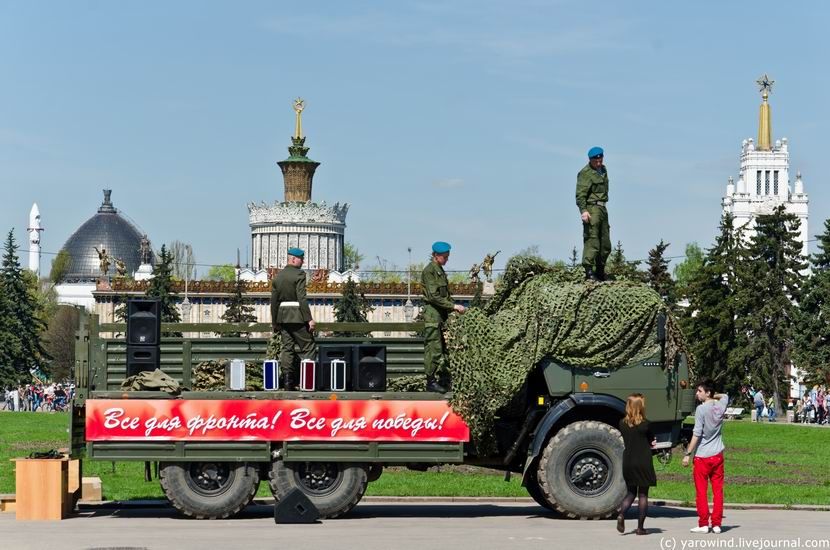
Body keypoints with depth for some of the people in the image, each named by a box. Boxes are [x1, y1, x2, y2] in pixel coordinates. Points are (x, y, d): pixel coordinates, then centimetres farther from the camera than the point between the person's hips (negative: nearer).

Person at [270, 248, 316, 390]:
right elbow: (302, 298, -17)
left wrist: (274, 322, 19)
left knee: (286, 347, 7)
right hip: (297, 316, -7)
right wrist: (309, 319, -16)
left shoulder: (278, 276, 12)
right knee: (308, 347, -1)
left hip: (282, 316, 7)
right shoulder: (299, 274, -9)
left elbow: (274, 300, 13)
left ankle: (289, 381, 4)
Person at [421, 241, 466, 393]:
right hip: (432, 313, -9)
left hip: (442, 314, 9)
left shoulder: (440, 270, 17)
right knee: (434, 349, -8)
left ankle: (444, 379, 13)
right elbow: (434, 296, -18)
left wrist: (453, 307, 9)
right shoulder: (429, 271, -12)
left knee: (444, 348, 9)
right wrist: (453, 306, -18)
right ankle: (431, 381, -4)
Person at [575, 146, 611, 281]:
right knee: (592, 240, -15)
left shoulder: (603, 170, 17)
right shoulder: (585, 173, -10)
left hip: (602, 208, 9)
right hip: (591, 208, -9)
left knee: (605, 244, 10)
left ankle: (600, 272, 19)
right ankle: (589, 271, -18)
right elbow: (580, 194, -18)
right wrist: (583, 210, -30)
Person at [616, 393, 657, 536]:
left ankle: (621, 514, -8)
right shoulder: (645, 425, -13)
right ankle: (640, 527, 5)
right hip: (643, 463, -4)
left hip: (628, 463, 4)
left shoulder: (622, 424, 0)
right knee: (643, 495, 6)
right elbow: (652, 442, 0)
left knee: (631, 492, 17)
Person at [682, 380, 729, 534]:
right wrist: (714, 396, 16)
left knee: (701, 492, 2)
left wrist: (688, 454, -13)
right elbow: (725, 396, 31)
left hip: (702, 457, -5)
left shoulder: (701, 409, -13)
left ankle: (703, 524, 2)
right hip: (718, 455, 5)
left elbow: (696, 434, -16)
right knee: (718, 491, 6)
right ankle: (716, 524, 6)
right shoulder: (720, 405, 4)